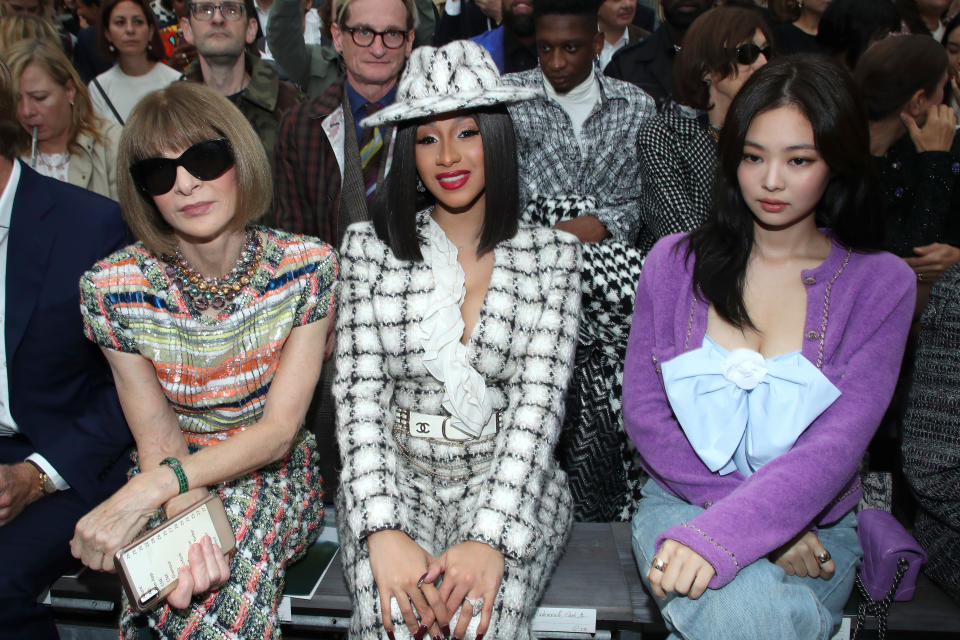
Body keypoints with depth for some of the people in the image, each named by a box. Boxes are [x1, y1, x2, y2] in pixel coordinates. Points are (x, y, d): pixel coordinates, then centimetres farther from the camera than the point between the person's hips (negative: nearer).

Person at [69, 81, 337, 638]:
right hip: (172, 486, 1)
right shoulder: (112, 288, -11)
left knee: (228, 588, -28)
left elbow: (279, 429, -15)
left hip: (275, 475, 0)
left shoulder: (308, 266, -14)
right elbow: (158, 442, -9)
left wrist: (150, 490, -26)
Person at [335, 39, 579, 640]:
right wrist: (383, 530, -17)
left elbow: (539, 402, -8)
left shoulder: (553, 253, 0)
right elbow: (359, 393, -3)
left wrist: (492, 536, -21)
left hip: (508, 481, 0)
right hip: (396, 477, 1)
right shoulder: (370, 246, 3)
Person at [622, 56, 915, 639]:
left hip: (815, 525, 1)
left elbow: (837, 445, -13)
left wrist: (717, 535, -29)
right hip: (683, 500, 0)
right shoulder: (675, 262, 1)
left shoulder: (882, 284, -3)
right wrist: (765, 521, -13)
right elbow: (644, 412, -2)